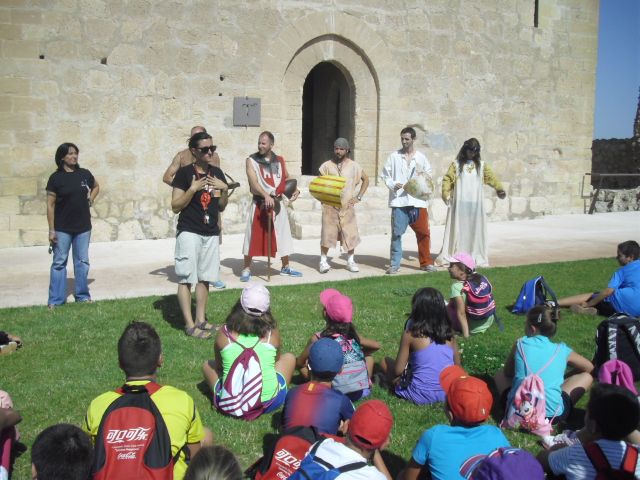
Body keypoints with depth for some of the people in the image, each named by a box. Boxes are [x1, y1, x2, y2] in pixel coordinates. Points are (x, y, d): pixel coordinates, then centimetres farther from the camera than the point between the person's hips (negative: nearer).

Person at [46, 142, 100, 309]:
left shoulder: (85, 174, 1)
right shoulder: (56, 178, -7)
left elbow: (96, 186, 23)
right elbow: (50, 205, -6)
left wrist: (90, 200, 5)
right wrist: (51, 230, -9)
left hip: (83, 227, 3)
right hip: (62, 229, -3)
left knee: (82, 262, 11)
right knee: (59, 262, 2)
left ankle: (82, 295, 22)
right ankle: (55, 300, 8)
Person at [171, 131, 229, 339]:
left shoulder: (216, 173, 10)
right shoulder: (184, 173, -7)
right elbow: (175, 206, -9)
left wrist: (225, 189, -2)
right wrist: (193, 189, -19)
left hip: (211, 233, 6)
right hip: (189, 232, -6)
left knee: (204, 278, 10)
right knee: (186, 279, -4)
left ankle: (200, 320, 20)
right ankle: (189, 324, 1)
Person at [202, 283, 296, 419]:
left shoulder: (224, 333, -4)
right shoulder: (272, 332, -4)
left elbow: (219, 365, 11)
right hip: (269, 403, 0)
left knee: (207, 365, 27)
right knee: (289, 358, 24)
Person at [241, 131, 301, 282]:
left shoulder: (279, 160, 8)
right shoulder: (252, 160, -5)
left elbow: (287, 178, 16)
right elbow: (253, 181, -16)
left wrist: (296, 190, -4)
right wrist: (266, 195, -31)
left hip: (277, 203, 4)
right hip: (259, 203, -4)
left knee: (283, 235, 9)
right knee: (253, 236, -2)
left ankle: (285, 267, 24)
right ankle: (247, 269, 9)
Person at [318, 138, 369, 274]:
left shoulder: (353, 166, 4)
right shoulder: (327, 165, 2)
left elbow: (366, 179, 14)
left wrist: (359, 197, 6)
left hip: (347, 206, 1)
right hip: (330, 205, -1)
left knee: (350, 233, 2)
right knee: (327, 233, -2)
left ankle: (350, 261, 16)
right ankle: (323, 261, 8)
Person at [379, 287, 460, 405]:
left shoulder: (410, 334, -14)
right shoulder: (448, 332, -2)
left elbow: (398, 370, -10)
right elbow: (457, 365, 8)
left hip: (422, 396, -4)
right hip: (449, 393, 5)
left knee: (385, 362, 14)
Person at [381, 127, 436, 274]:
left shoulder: (421, 157, 9)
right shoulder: (394, 156, 5)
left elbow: (429, 175, 17)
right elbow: (384, 174, 7)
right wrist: (392, 184, -10)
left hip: (417, 201, 2)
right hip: (399, 201, -1)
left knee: (423, 233, 4)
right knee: (396, 233, -2)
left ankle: (426, 262, 16)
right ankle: (395, 264, 8)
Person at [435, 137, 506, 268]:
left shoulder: (481, 165, 9)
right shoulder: (456, 164, 2)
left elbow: (491, 177, -3)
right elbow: (447, 179, -6)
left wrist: (499, 188, -21)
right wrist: (445, 193, -23)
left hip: (475, 204, 2)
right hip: (459, 204, -2)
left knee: (475, 230, 4)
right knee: (457, 229, -2)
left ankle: (476, 257, 11)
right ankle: (449, 257, 3)